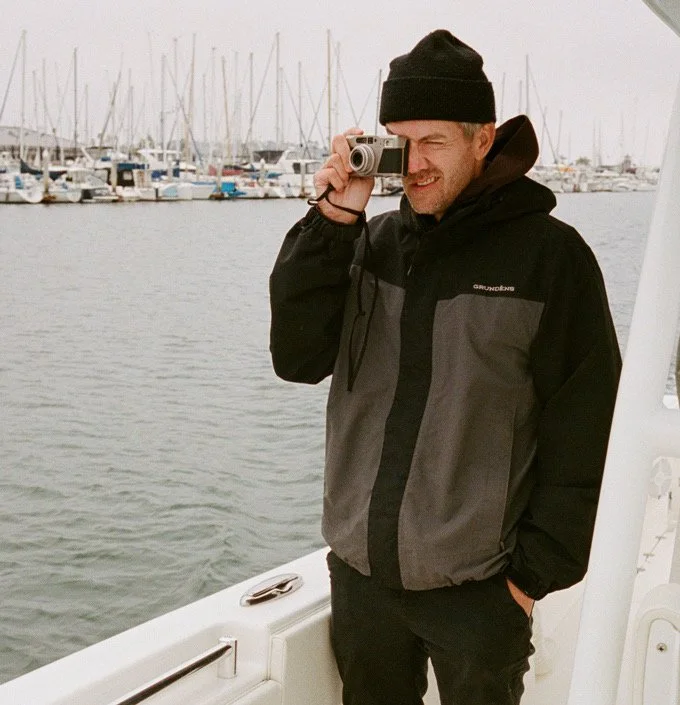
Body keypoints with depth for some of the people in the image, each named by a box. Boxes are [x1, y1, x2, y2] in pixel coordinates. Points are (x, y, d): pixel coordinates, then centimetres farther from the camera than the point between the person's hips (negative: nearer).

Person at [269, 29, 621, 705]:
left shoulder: (549, 255, -9)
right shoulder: (372, 242, 4)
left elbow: (580, 436, -8)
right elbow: (297, 358, -6)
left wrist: (537, 571, -8)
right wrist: (333, 220, -13)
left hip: (477, 590, -4)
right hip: (360, 573, 4)